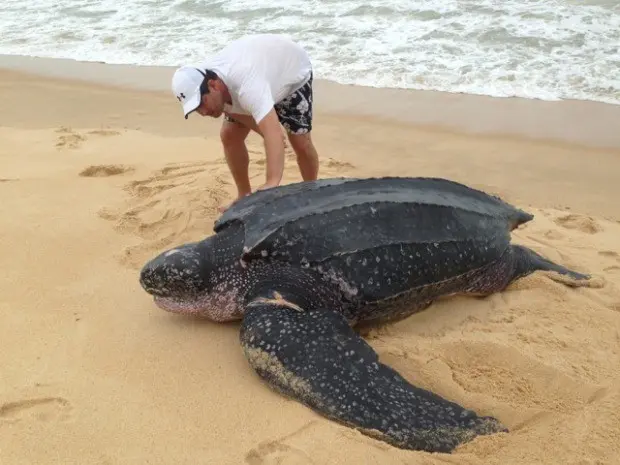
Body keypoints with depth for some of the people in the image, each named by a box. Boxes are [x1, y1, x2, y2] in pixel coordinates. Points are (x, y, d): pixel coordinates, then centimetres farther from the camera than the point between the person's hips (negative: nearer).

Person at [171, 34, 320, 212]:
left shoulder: (246, 83, -50)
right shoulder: (199, 83, -25)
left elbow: (274, 135, -63)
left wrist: (272, 183, -74)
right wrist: (268, 134, -33)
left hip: (293, 70, -6)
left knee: (301, 142, -16)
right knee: (229, 135, -5)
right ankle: (244, 196, 12)